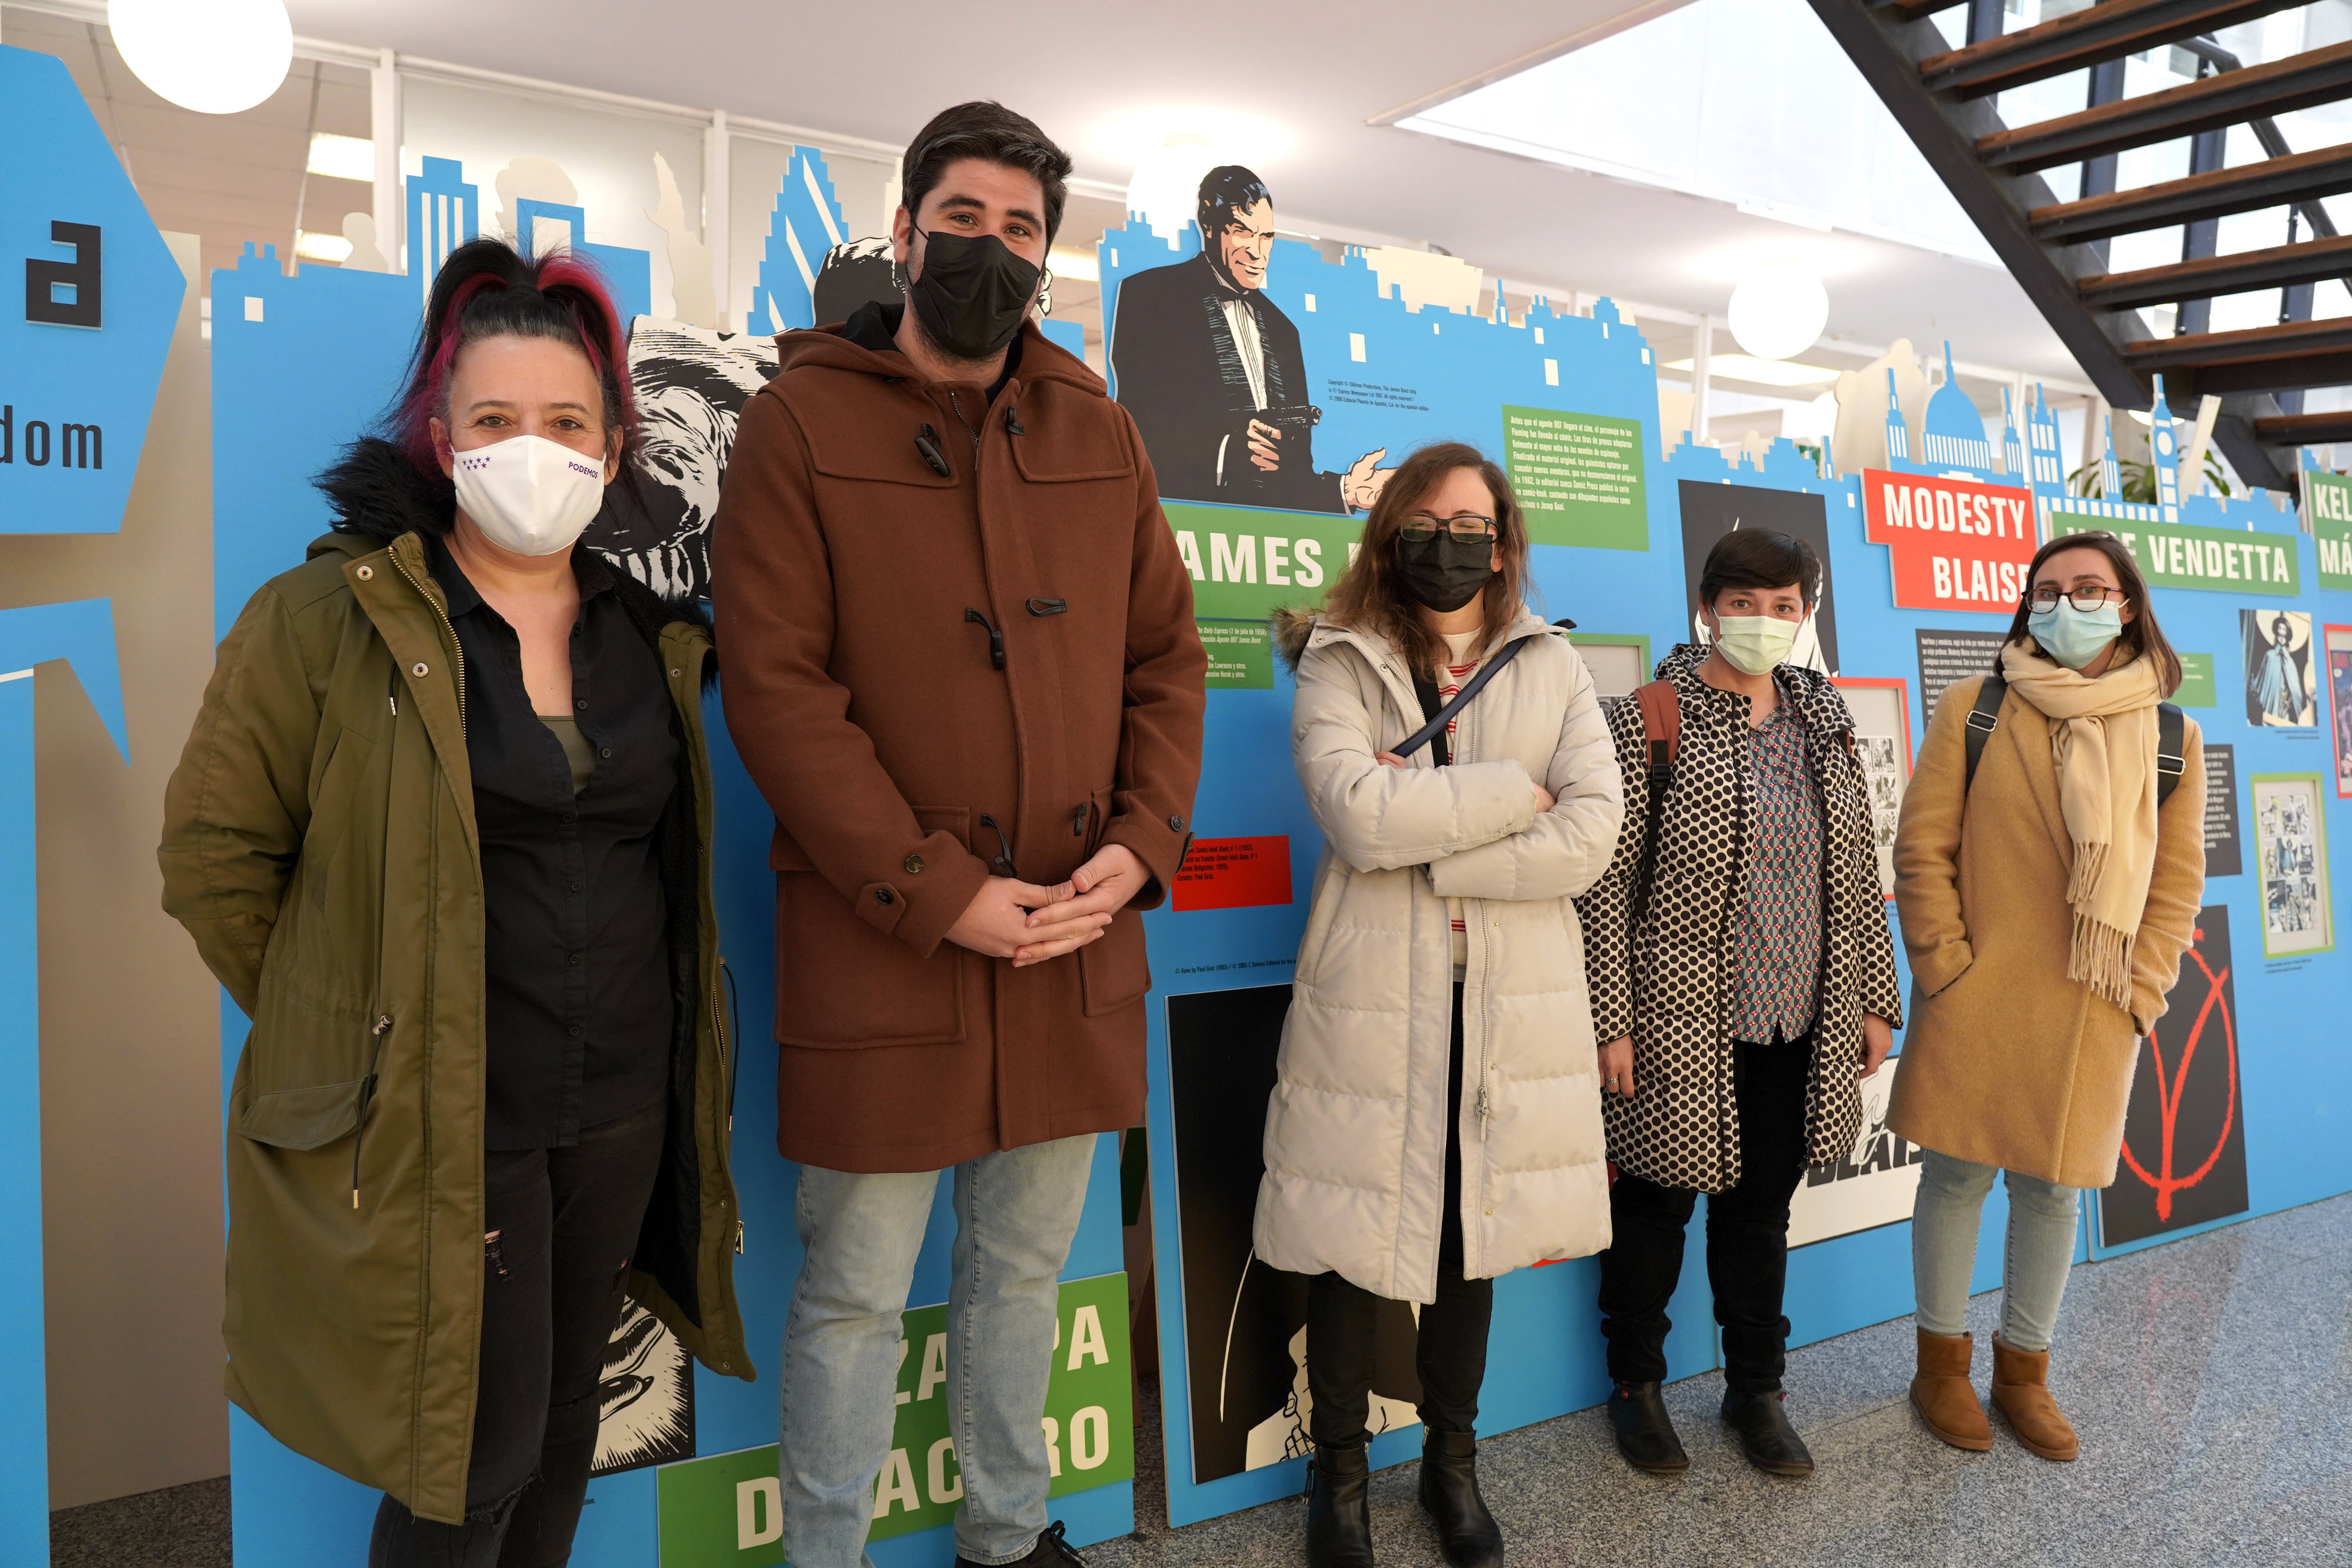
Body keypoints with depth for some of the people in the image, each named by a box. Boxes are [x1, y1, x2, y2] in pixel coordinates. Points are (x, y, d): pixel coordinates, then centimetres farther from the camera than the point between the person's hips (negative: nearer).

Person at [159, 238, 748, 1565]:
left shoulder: (654, 639, 6)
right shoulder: (330, 622, -9)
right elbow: (215, 853, -5)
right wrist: (337, 1024, 0)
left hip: (624, 1109, 5)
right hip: (433, 1119, -5)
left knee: (565, 1414, 18)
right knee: (479, 1449, 4)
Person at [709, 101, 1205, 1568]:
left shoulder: (1099, 434, 10)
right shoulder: (801, 423, -4)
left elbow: (1168, 655, 9)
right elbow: (778, 688, -11)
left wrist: (1142, 845, -7)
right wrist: (942, 896, -16)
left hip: (1076, 948, 5)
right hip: (882, 950, -4)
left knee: (1024, 1270, 20)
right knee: (855, 1297, 8)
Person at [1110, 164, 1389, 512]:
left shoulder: (1282, 330, 25)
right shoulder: (1151, 296, 5)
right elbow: (1140, 422, -8)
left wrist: (1344, 489, 4)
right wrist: (1223, 452, -20)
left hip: (1278, 520, 4)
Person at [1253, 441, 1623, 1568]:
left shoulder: (1552, 667, 6)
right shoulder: (1339, 666, 0)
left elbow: (1591, 839, -7)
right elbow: (1358, 818, -18)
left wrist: (1424, 847, -14)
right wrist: (1511, 793, -11)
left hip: (1508, 1010, 2)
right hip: (1369, 1006, -2)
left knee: (1471, 1236, 15)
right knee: (1355, 1242, 7)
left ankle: (1452, 1461, 37)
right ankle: (1340, 1470, 30)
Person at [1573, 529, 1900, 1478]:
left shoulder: (1823, 718, 7)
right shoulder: (1655, 717, -10)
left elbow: (1857, 870, 12)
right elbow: (1610, 878, -12)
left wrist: (1873, 1000, 11)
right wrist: (1610, 1021, -14)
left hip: (1799, 1024, 5)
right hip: (1682, 1023, -5)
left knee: (1762, 1207, 18)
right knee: (1657, 1204, 11)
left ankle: (1756, 1390, 36)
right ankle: (1636, 1383, 31)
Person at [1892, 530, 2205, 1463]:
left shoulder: (2173, 737, 6)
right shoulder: (1972, 711, -2)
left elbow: (2178, 880, 8)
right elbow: (1922, 849, -3)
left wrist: (2140, 991, -1)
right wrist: (1945, 966, -8)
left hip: (2093, 1016, 2)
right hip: (1976, 1003, -2)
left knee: (2054, 1189, 12)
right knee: (1959, 1175, 6)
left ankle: (2023, 1371, 29)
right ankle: (1942, 1364, 24)